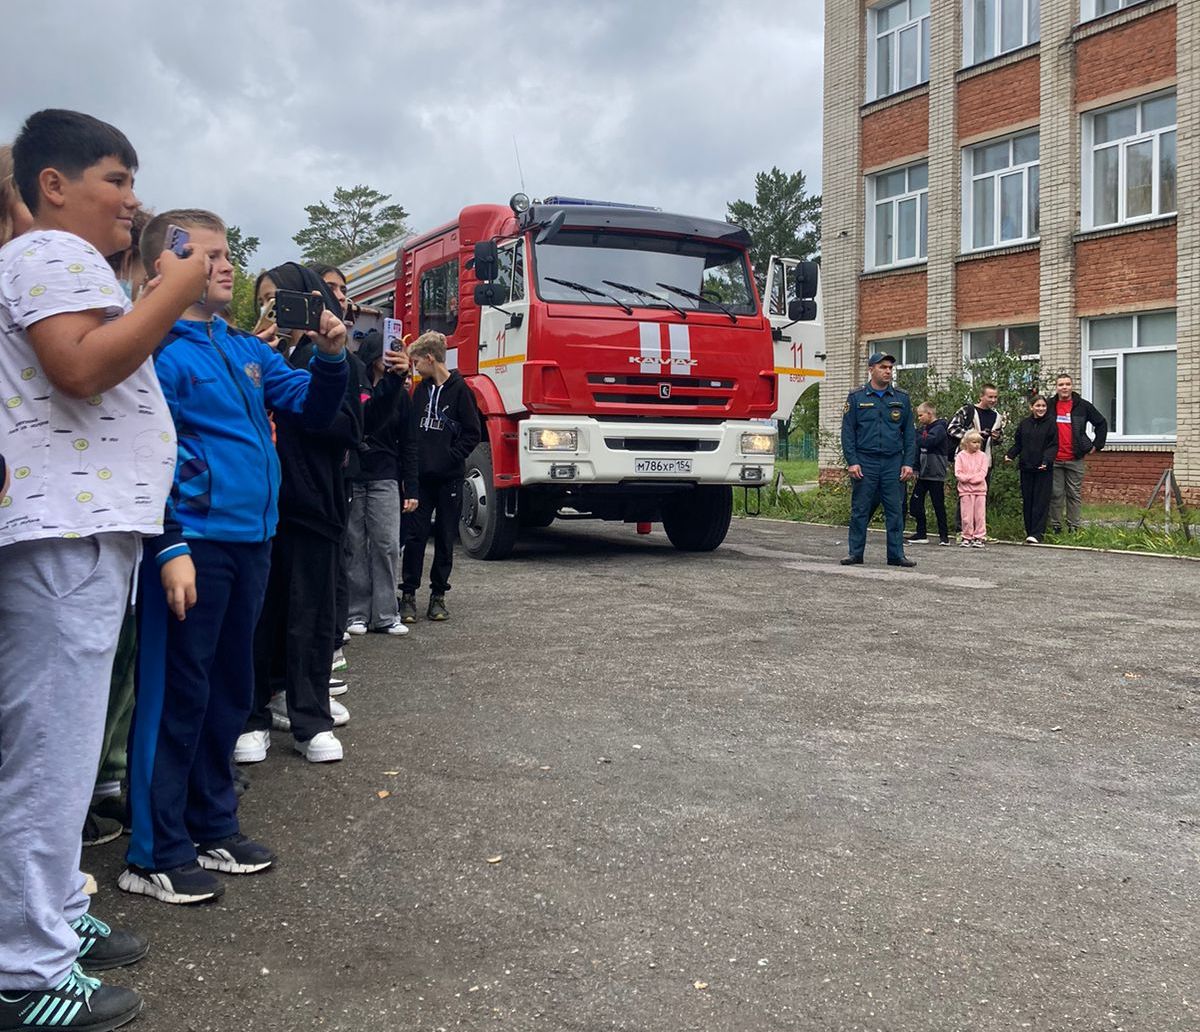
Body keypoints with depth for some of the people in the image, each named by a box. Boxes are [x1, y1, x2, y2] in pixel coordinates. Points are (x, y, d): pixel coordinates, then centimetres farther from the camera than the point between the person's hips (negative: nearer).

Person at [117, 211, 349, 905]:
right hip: (193, 544, -8)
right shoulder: (159, 348, -8)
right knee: (176, 695, -1)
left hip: (251, 540, 8)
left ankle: (211, 826, 29)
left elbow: (314, 409, 16)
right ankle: (156, 855, 9)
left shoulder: (247, 348, 14)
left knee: (230, 690, 15)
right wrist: (170, 548, -20)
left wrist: (331, 356, -3)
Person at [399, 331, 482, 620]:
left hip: (449, 477, -4)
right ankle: (408, 595, 8)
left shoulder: (459, 389, -6)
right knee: (415, 535, 1)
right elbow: (412, 428, 16)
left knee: (445, 537, 6)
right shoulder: (421, 390, 11)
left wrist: (450, 456, -13)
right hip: (421, 475, 4)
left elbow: (472, 434, -7)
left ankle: (438, 595, 16)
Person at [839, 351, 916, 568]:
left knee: (895, 510, 2)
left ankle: (896, 554, 8)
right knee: (860, 509, 2)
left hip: (893, 463, 2)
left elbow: (909, 434, 10)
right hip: (864, 462, -2)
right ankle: (855, 553, 10)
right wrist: (852, 462, -8)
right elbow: (848, 432, 1)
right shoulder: (857, 398, 4)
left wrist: (908, 463, 1)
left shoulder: (901, 398, 10)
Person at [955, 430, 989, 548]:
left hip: (980, 489, 1)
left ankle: (979, 537, 7)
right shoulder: (961, 456, 2)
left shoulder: (982, 456, 5)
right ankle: (967, 537, 9)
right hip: (965, 489, -1)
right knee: (967, 516, 1)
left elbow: (983, 473, -4)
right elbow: (958, 473, -4)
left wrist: (970, 478, -15)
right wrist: (968, 478, -17)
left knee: (980, 515, 2)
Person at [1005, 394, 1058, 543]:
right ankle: (1029, 531, 14)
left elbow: (1053, 446, -5)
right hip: (1026, 468, 4)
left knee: (1041, 501, -5)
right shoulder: (1024, 424, 9)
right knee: (1027, 501, 6)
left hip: (1044, 469, -4)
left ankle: (1037, 533, -6)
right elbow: (1018, 444, 14)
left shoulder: (1050, 424, -1)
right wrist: (1010, 455, -3)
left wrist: (1046, 460, -20)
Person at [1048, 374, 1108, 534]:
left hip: (1075, 460, -1)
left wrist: (1097, 444, 6)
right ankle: (1056, 527, 9)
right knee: (1055, 495, 3)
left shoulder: (1083, 406, 4)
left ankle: (1073, 527, 8)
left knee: (1075, 495, 3)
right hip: (1054, 460, 1)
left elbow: (1101, 423, 13)